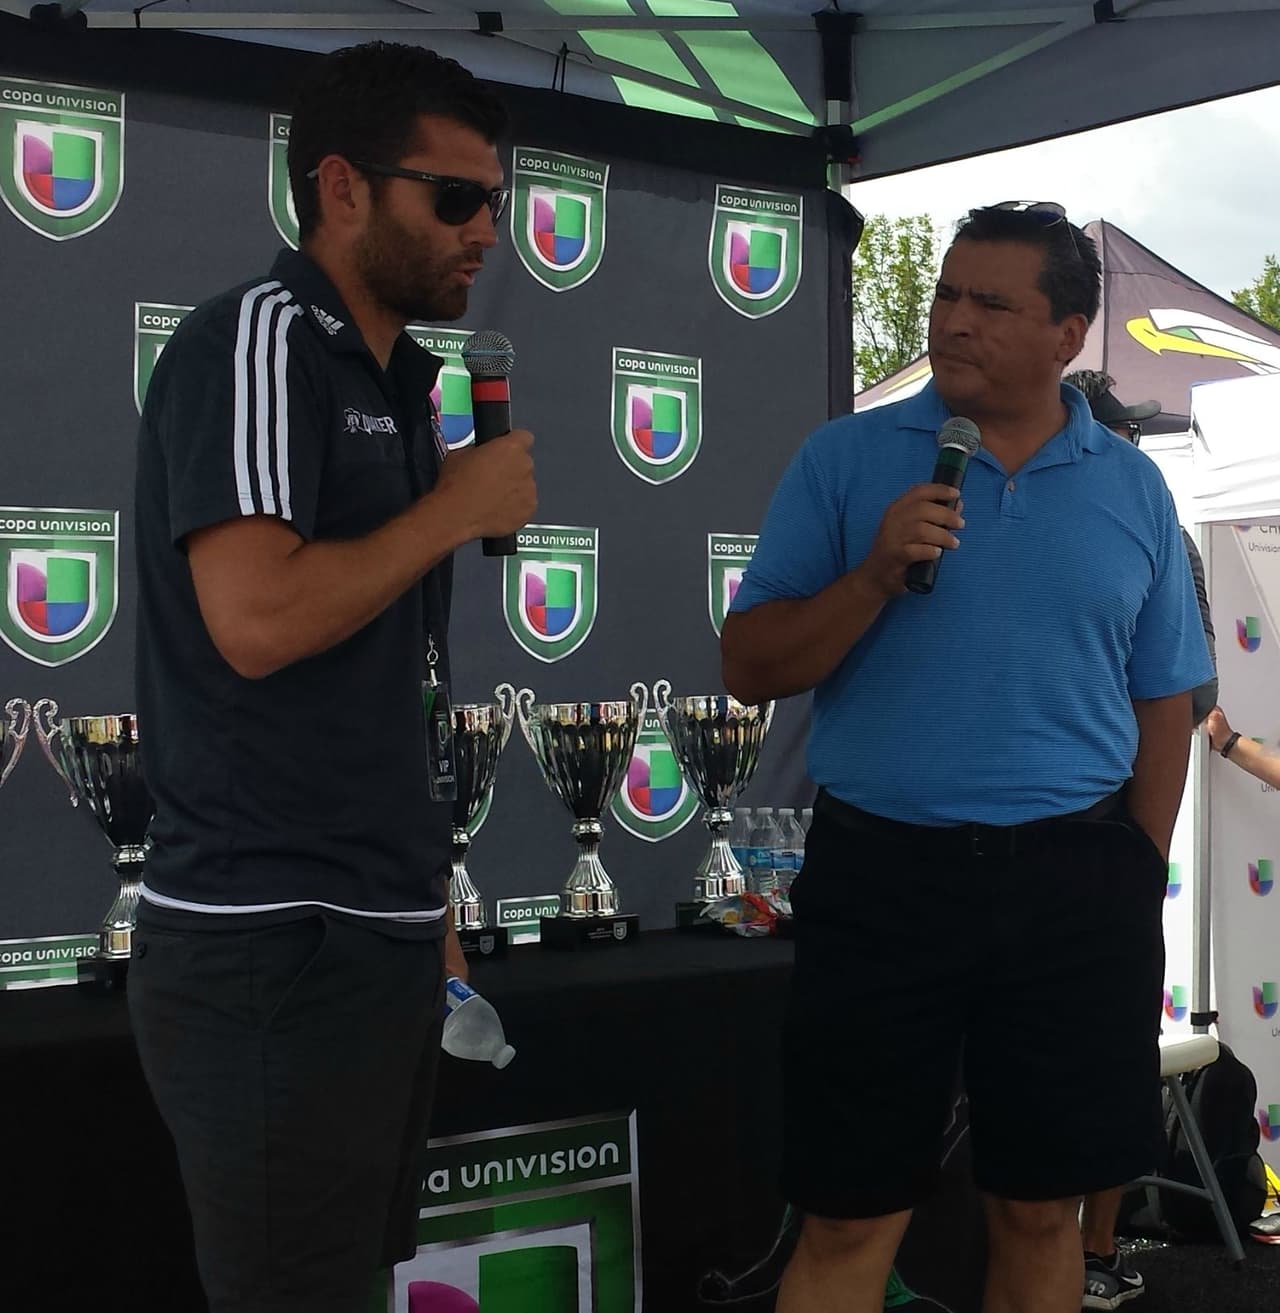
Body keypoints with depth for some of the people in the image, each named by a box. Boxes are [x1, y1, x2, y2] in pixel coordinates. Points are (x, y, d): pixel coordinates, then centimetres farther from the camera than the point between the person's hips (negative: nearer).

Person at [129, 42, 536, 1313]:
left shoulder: (395, 383, 15)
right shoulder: (255, 338, -12)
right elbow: (257, 618, -25)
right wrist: (458, 508, -12)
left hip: (376, 934, 9)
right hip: (274, 950, -9)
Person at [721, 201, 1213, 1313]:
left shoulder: (1132, 489, 7)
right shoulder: (847, 459, 2)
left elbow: (1162, 707, 11)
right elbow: (750, 670, -1)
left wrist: (1140, 888, 6)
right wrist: (874, 577, -16)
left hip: (1076, 885, 2)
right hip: (883, 874, -1)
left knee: (1042, 1216, 11)